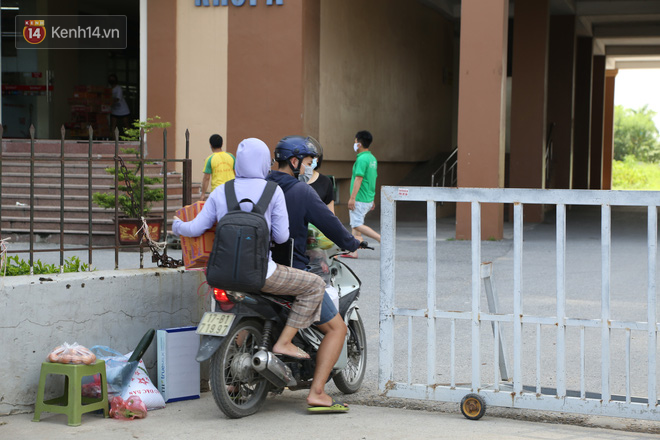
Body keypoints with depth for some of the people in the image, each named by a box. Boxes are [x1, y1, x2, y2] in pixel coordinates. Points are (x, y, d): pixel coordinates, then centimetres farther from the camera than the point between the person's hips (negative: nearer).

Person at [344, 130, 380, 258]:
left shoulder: (362, 159, -16)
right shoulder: (372, 158, 14)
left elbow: (358, 179, -21)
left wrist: (352, 197, -20)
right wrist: (372, 199, 24)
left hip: (360, 199, -10)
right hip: (368, 198, 10)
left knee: (357, 224, -9)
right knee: (355, 225, 12)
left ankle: (382, 239, -14)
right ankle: (353, 252, 11)